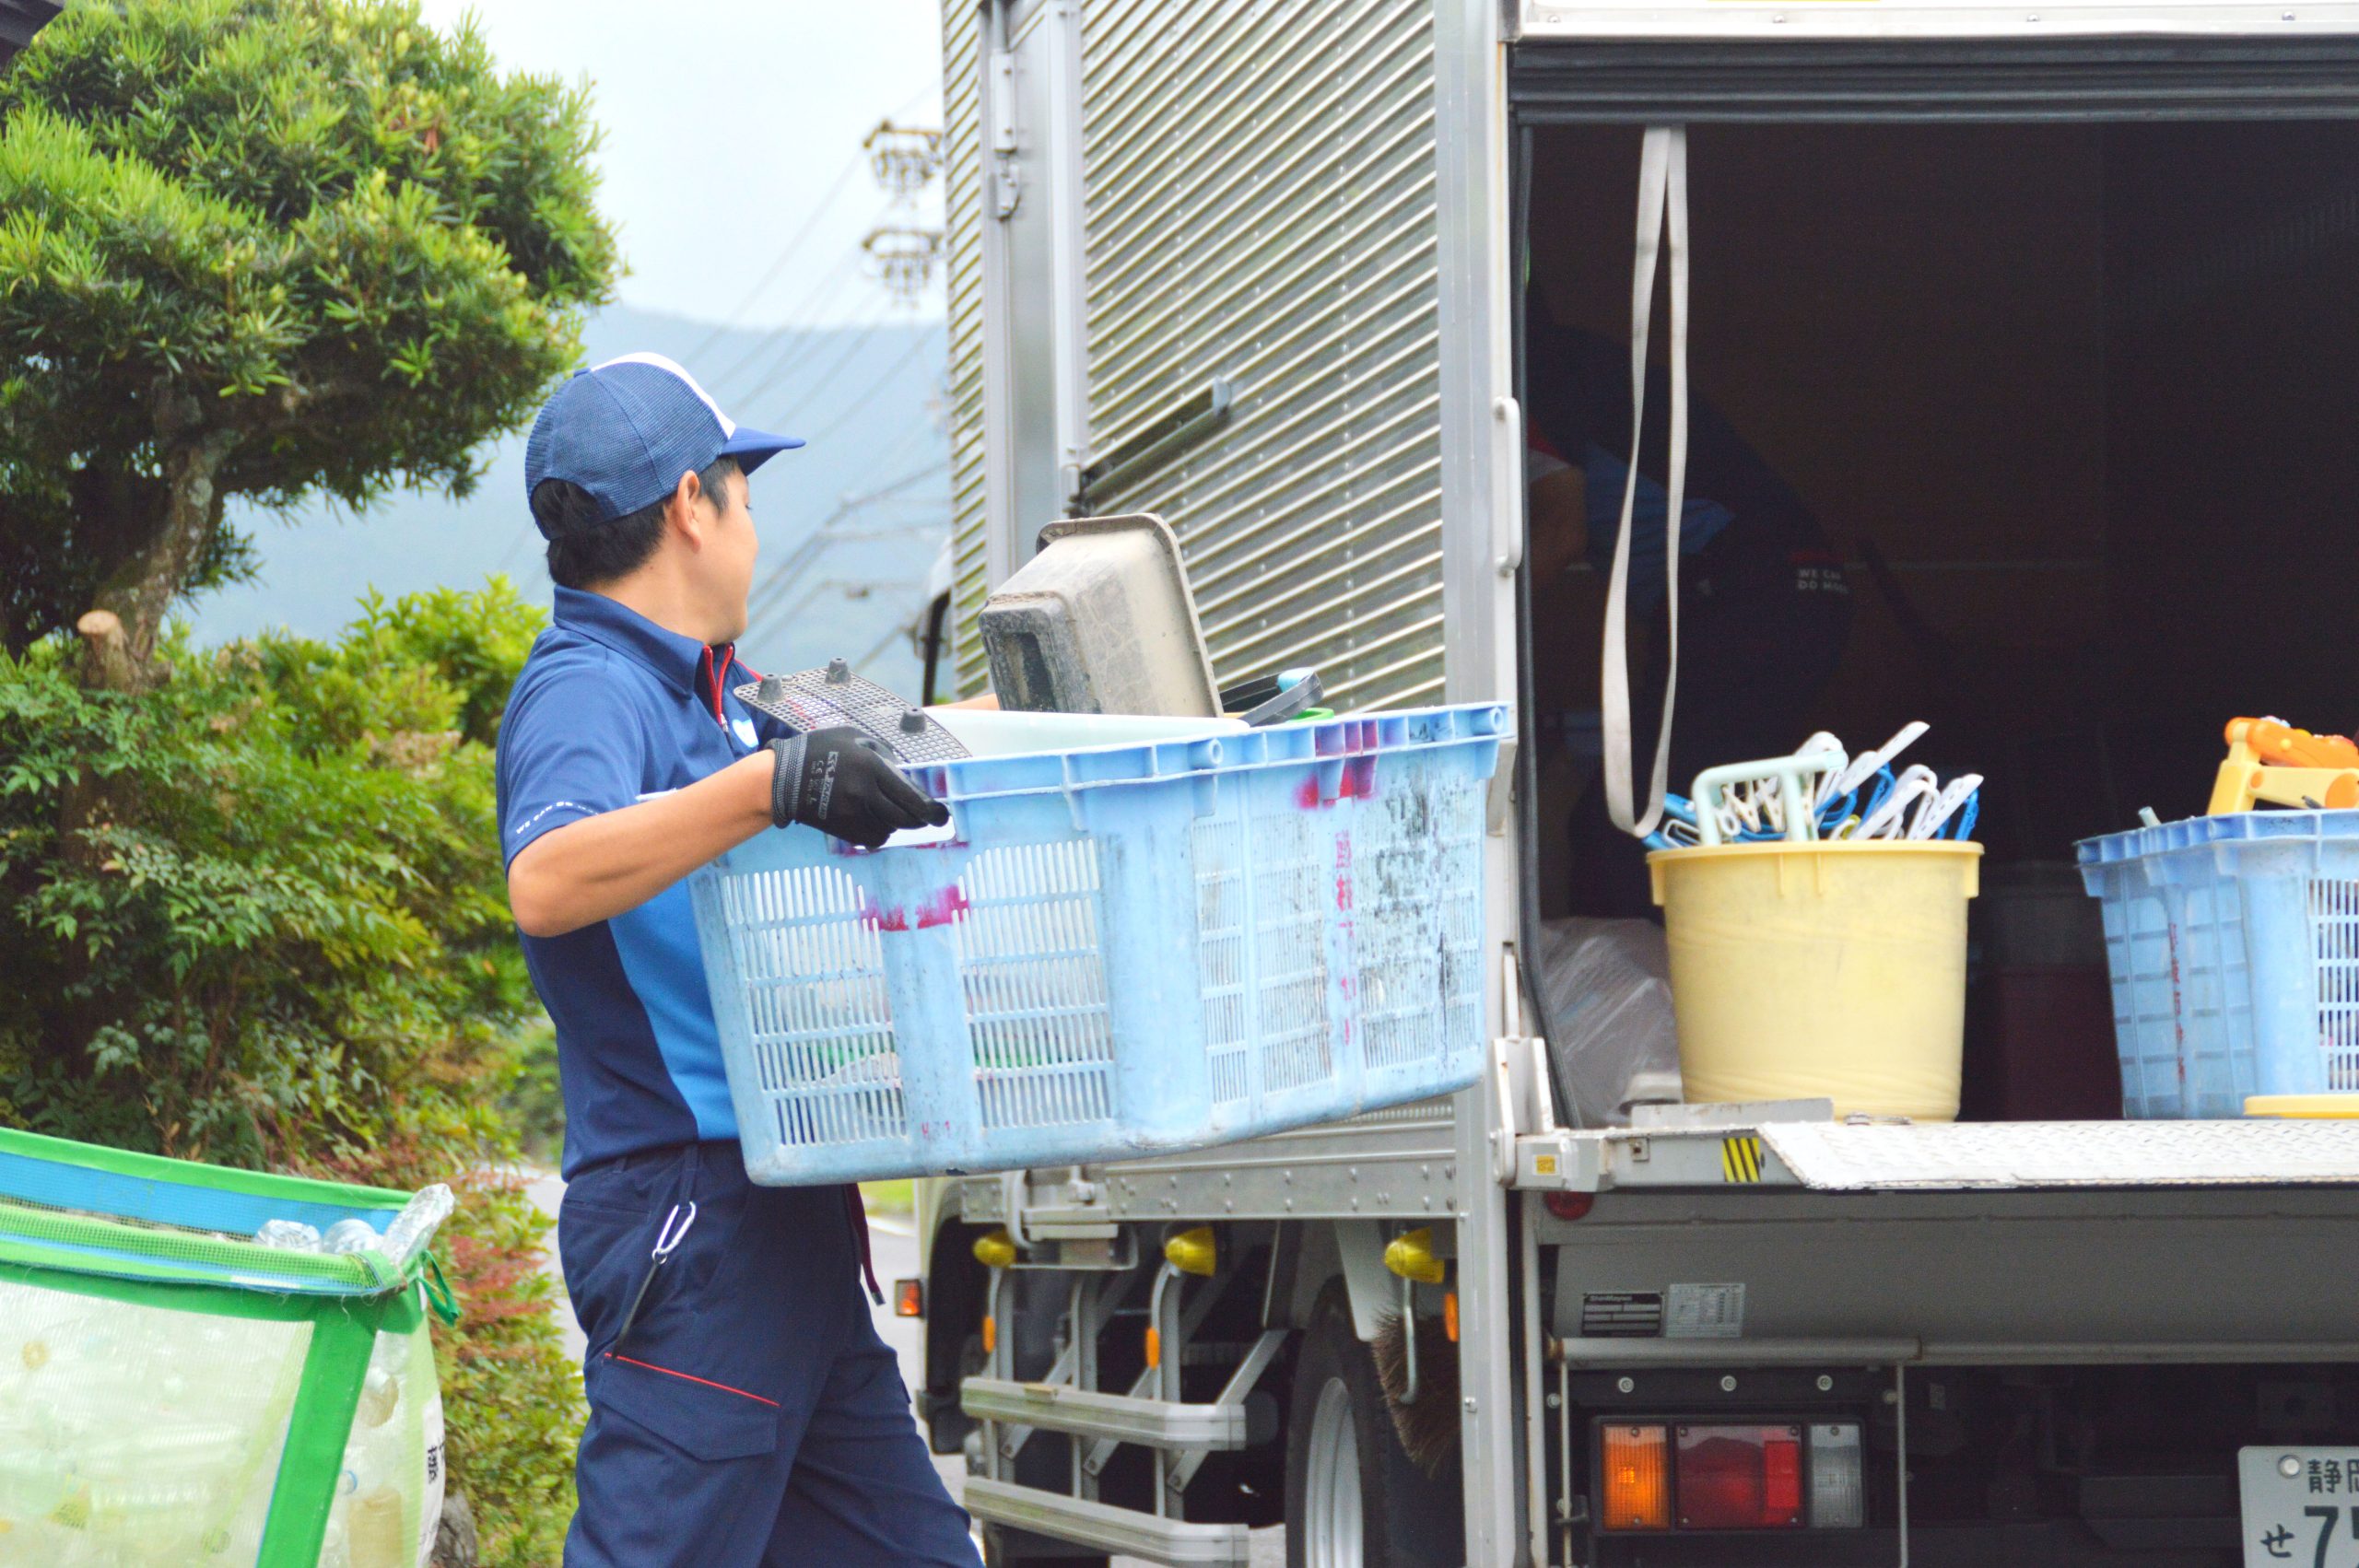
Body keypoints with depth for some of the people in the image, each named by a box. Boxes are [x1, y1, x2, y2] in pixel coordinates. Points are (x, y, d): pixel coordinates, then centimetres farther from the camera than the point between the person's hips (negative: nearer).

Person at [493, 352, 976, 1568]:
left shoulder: (701, 691, 19)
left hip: (786, 1222, 10)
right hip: (694, 1213, -10)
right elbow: (545, 883, -32)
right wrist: (767, 785, -38)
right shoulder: (586, 691, -12)